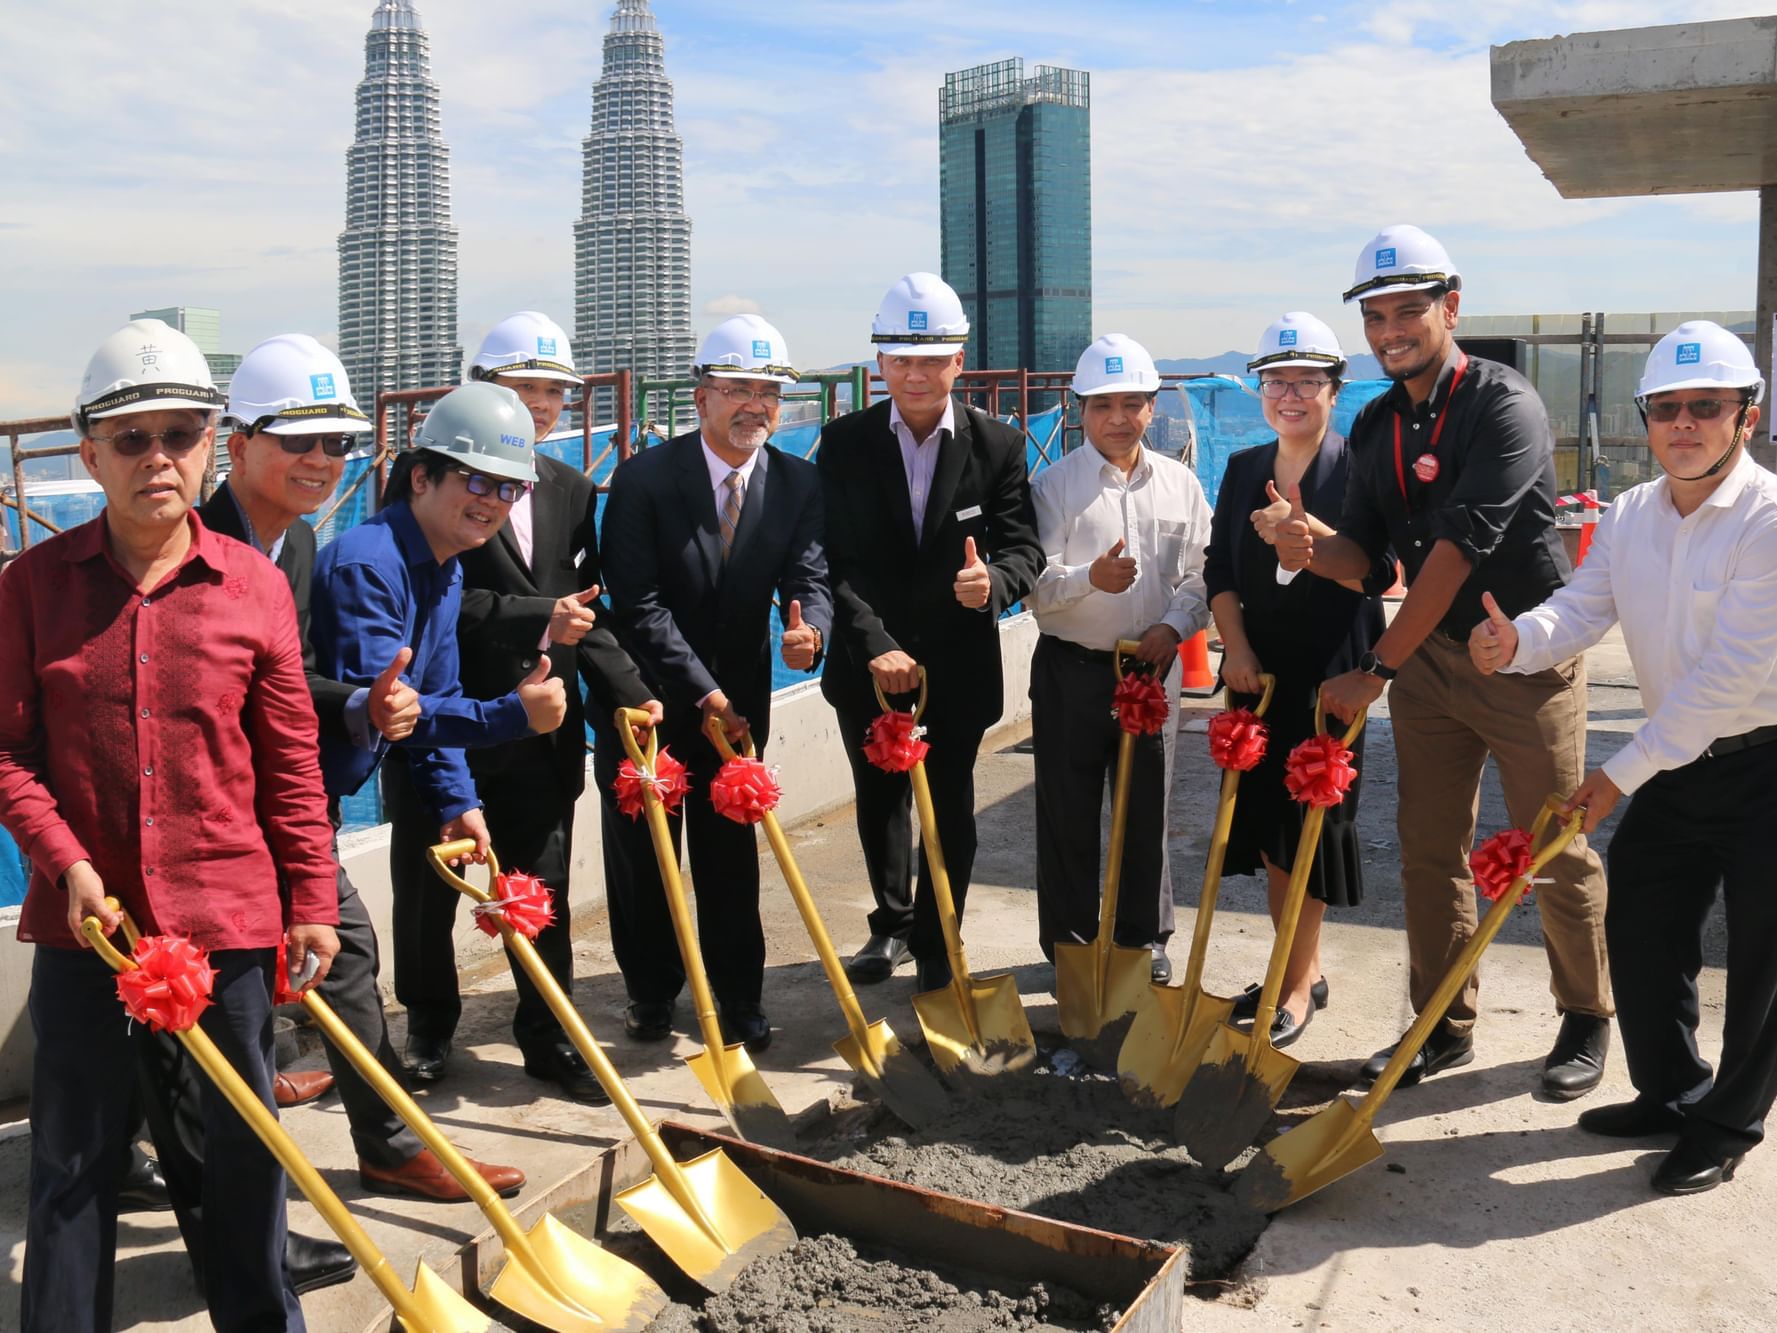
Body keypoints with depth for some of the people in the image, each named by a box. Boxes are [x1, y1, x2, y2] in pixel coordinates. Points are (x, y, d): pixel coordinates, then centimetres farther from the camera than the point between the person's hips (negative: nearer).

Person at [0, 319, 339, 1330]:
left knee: (244, 1131, 14)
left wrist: (312, 902, 0)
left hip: (229, 912, 0)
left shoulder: (256, 585, -3)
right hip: (86, 913, 0)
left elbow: (292, 762, 0)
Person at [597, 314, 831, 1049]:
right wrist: (703, 692, -21)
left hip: (738, 701, 2)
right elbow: (639, 603, -17)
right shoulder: (645, 477, -15)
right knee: (642, 853, 10)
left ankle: (737, 995, 24)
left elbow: (808, 577, -9)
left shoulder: (798, 483, -4)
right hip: (648, 699, -2)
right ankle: (651, 991, 29)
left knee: (731, 851, 10)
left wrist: (808, 629, -33)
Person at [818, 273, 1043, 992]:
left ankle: (936, 944, 26)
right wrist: (876, 644, -22)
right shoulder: (844, 442, -6)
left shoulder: (997, 445, -6)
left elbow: (1023, 548, -9)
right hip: (868, 660, 1)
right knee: (879, 798, 17)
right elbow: (836, 559, -11)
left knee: (950, 805, 8)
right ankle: (891, 923, 39)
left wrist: (993, 580, -33)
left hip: (958, 662, -1)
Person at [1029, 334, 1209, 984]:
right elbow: (1036, 583, -9)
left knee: (1148, 809, 12)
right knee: (1068, 815, 5)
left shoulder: (1179, 484, 6)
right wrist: (1090, 578, -27)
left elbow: (1200, 573, 7)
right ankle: (1069, 946, 19)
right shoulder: (1054, 485, -3)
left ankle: (1145, 938, 27)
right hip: (1071, 669, -2)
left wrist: (1173, 626, -10)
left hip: (1153, 667, 2)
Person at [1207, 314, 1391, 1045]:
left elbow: (1378, 575, -12)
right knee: (1265, 821, 10)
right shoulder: (1242, 470, 9)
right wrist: (1236, 649, -4)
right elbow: (1219, 571, 8)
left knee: (1306, 824, 0)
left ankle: (1297, 986, 11)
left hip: (1329, 676, -5)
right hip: (1258, 673, 5)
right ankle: (1300, 968, 25)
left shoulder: (1357, 469, -6)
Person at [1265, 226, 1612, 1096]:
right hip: (1428, 656, 6)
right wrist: (1312, 549, -22)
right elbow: (1363, 555, 2)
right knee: (1428, 849, 9)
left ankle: (1586, 1021, 25)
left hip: (1527, 657, -6)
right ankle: (1445, 1025, 23)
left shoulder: (1506, 409, -17)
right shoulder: (1376, 426, 6)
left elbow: (1456, 552, -24)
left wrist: (1376, 669, -23)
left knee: (1555, 851, 4)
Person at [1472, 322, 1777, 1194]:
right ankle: (1671, 1095, 32)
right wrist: (1518, 642, -31)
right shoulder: (1629, 517, 3)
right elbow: (1581, 610, -6)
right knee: (1637, 927, 11)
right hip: (1679, 762, 7)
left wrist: (1622, 773, -23)